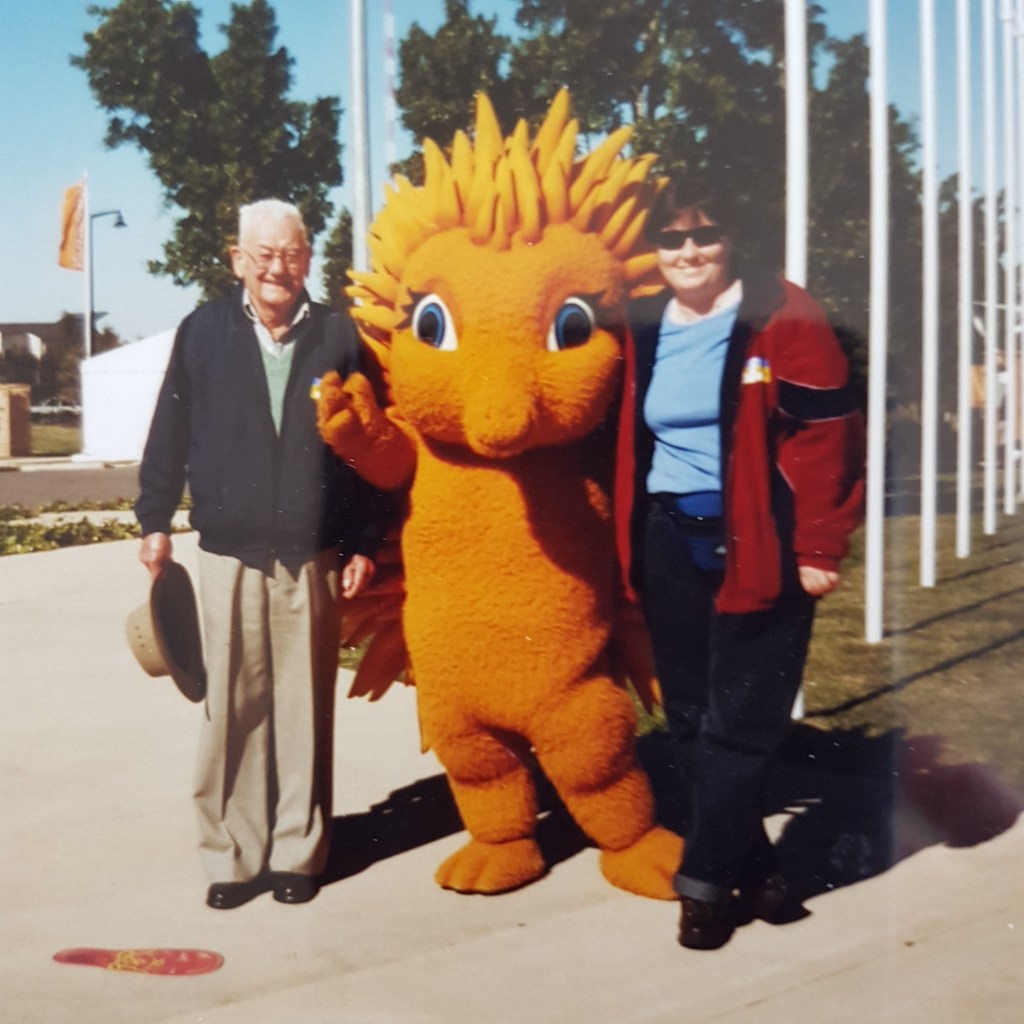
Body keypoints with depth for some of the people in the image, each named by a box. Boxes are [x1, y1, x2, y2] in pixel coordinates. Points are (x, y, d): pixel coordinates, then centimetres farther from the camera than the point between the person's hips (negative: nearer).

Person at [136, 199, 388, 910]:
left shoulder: (339, 336, 5)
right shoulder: (204, 332, 5)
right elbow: (171, 432, 8)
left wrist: (364, 543, 3)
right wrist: (156, 520, 5)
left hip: (314, 557, 0)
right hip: (230, 552, 0)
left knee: (305, 709, 4)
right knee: (233, 710, 3)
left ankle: (298, 853, 16)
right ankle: (234, 855, 14)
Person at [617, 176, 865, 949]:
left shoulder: (780, 316, -7)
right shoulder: (643, 329, 9)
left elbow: (825, 436, -10)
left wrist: (818, 548, -12)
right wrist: (632, 547, 12)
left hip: (759, 547, -5)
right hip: (670, 546, 5)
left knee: (738, 724, -1)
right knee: (690, 719, 11)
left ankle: (706, 880, 13)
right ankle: (753, 869, 26)